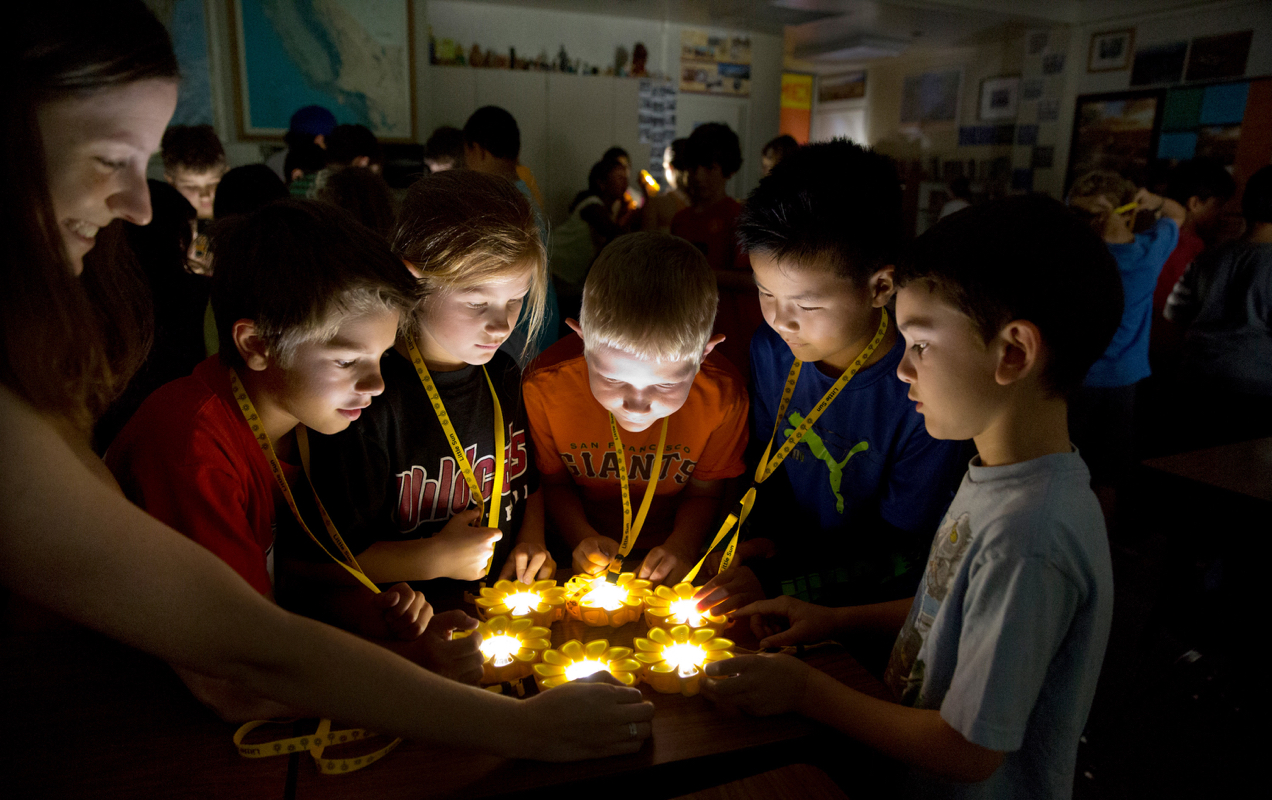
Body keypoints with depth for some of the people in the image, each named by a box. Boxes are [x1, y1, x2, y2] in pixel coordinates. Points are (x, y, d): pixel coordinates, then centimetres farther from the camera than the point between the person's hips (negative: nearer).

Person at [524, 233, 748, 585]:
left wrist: (682, 546, -18)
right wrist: (581, 536, -17)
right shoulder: (545, 387, -21)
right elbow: (553, 480, -1)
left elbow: (703, 490, -1)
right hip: (586, 560, 0)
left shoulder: (722, 396, -21)